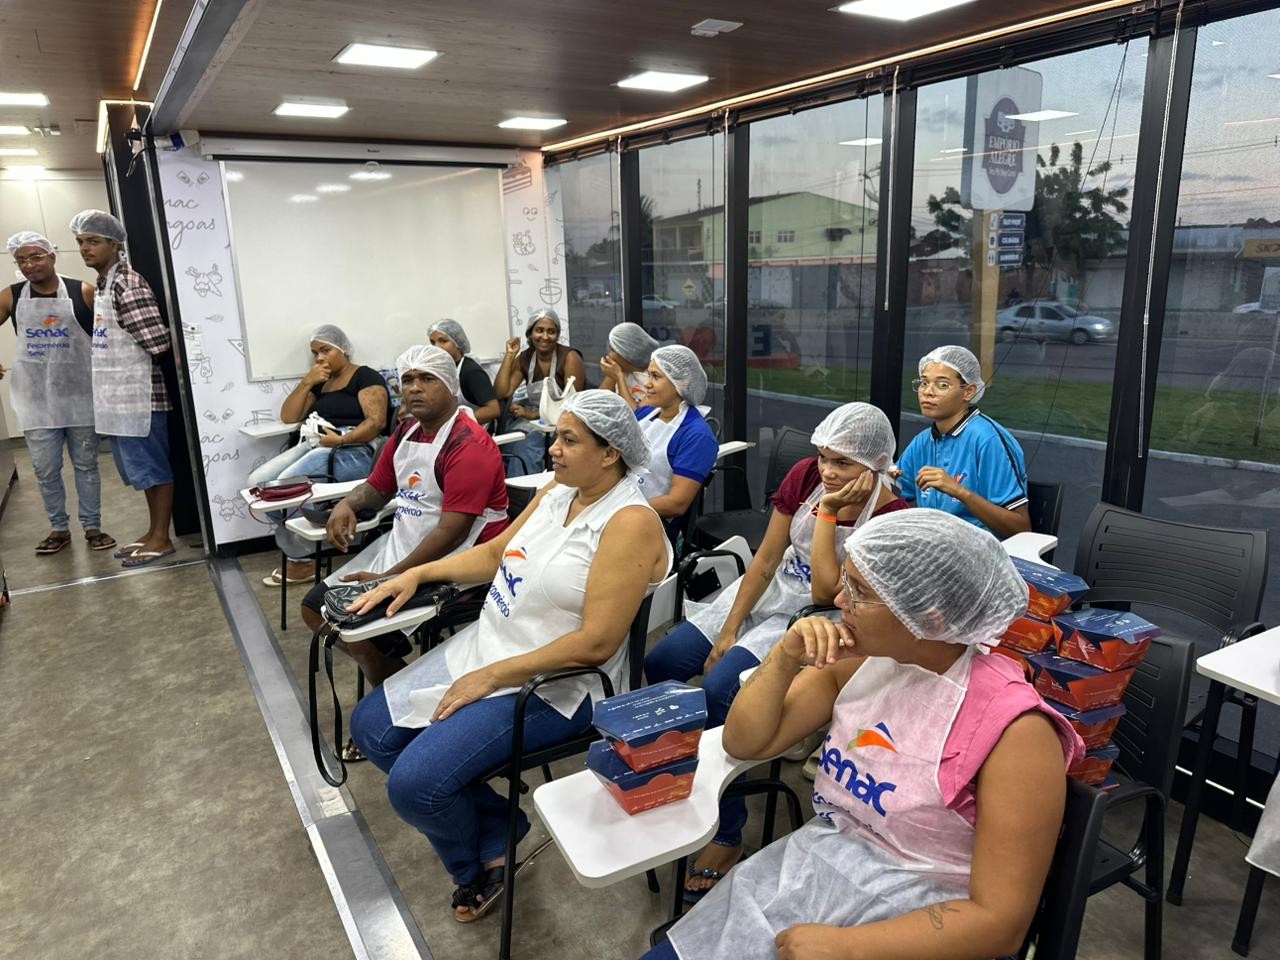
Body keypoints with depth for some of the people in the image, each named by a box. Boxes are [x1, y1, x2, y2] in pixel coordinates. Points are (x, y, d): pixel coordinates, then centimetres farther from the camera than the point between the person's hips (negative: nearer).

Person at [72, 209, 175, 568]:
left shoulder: (128, 283, -15)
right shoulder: (103, 284, 16)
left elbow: (158, 343, -21)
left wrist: (139, 369, -5)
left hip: (138, 396, -10)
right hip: (118, 396, 10)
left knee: (152, 468, -1)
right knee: (142, 469, 15)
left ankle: (161, 539, 8)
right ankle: (153, 533, 25)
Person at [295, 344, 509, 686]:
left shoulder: (468, 444, -19)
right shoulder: (406, 432, 9)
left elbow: (453, 531, -25)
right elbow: (378, 487, 23)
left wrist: (389, 578, -24)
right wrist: (347, 504, 0)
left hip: (448, 562, -9)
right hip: (399, 546, 10)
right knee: (315, 608, 8)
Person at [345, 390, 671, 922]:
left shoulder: (631, 523, -22)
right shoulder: (557, 491, 4)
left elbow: (596, 643, -26)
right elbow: (497, 552, 16)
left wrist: (492, 677, -21)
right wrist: (418, 573, 7)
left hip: (551, 685, -9)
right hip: (485, 643, 9)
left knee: (413, 784, -18)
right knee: (371, 726, 8)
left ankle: (475, 858, 18)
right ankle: (495, 830, 17)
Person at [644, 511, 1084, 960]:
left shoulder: (1013, 730, -21)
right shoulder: (859, 660, -4)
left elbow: (1001, 920, -19)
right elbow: (744, 743, 1)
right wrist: (785, 658, -15)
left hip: (907, 919, -5)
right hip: (806, 867, 5)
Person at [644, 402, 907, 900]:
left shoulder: (891, 517, -18)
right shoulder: (806, 474, -5)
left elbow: (826, 591, -23)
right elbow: (766, 561, -2)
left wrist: (828, 511, -24)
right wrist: (727, 632, -5)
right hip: (765, 594, 6)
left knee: (720, 690, -27)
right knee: (659, 664, -5)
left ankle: (726, 838, -9)